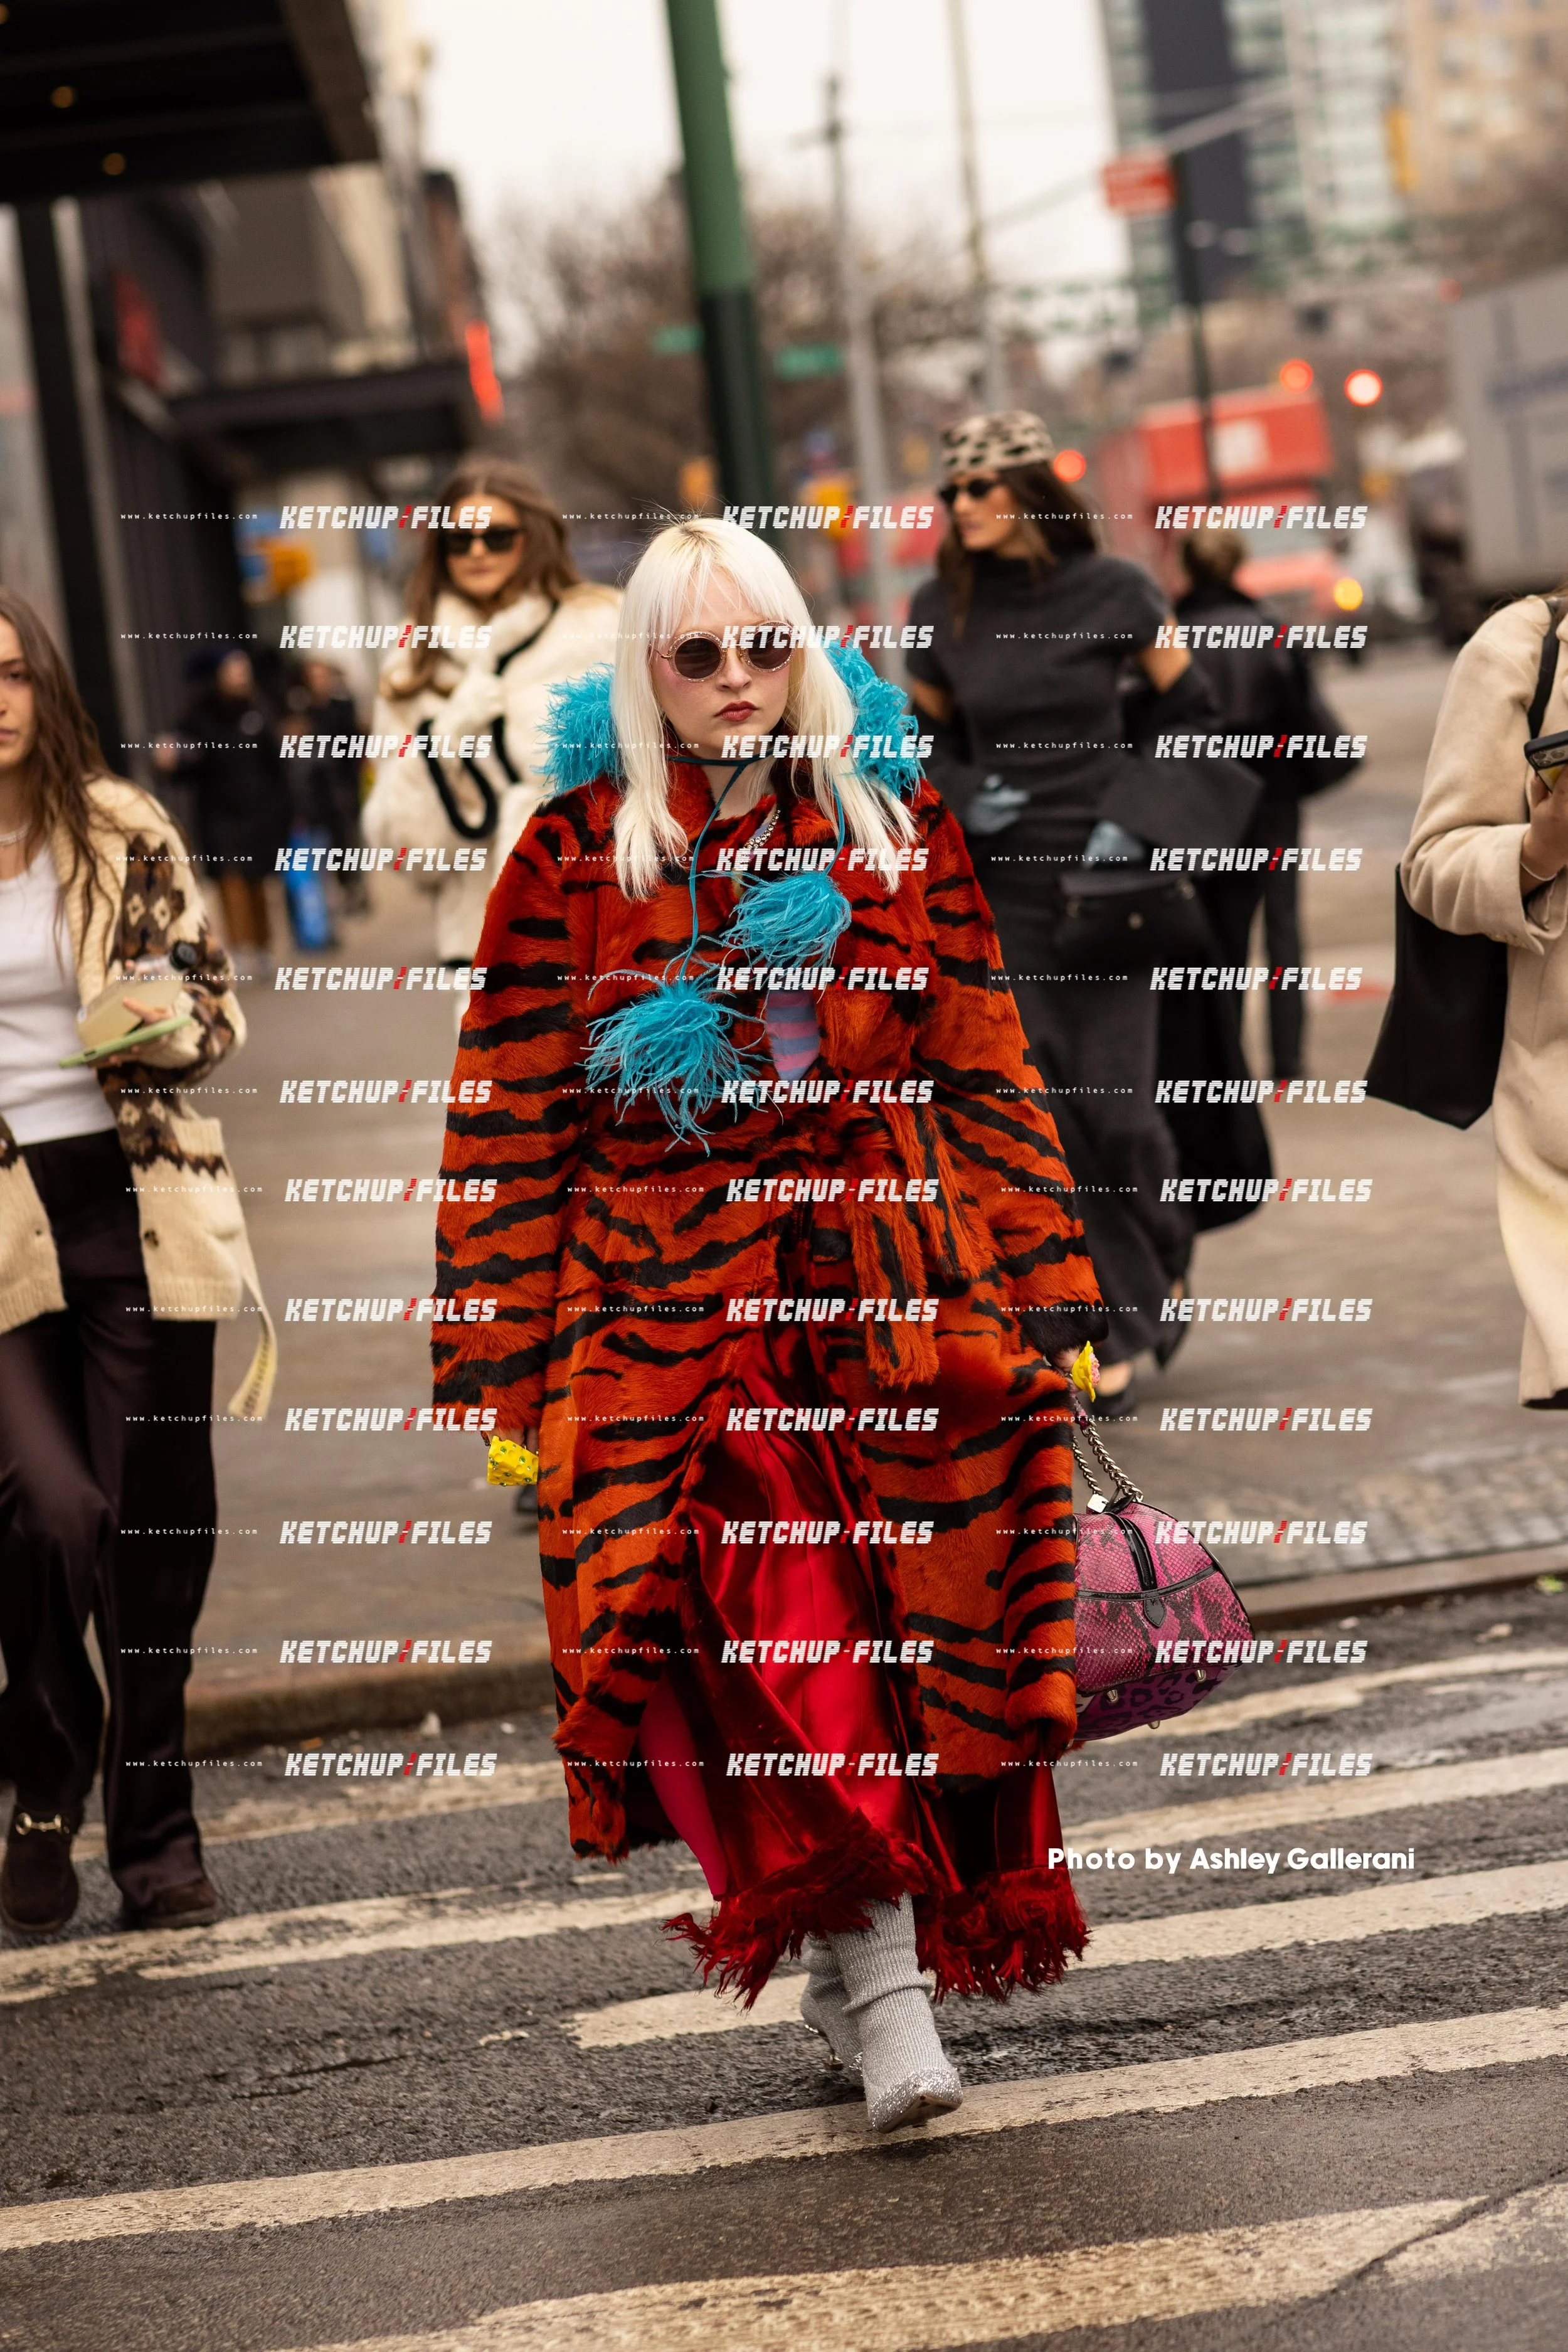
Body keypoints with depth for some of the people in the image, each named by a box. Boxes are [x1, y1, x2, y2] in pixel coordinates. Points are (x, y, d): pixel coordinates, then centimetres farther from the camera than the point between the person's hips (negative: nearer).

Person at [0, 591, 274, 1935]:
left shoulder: (123, 834, 4)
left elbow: (216, 1006, 9)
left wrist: (165, 1023, -12)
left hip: (139, 1211, 2)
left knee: (157, 1528, 2)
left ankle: (158, 1836, 16)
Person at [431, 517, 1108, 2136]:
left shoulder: (898, 829, 9)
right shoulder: (577, 851, 3)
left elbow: (985, 1077, 10)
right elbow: (515, 1119, 3)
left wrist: (1047, 1293, 6)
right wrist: (510, 1365, 0)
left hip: (894, 1294, 2)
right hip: (667, 1308, -2)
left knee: (913, 1627, 0)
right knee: (745, 1641, -14)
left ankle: (858, 1956, 15)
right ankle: (880, 1983, -10)